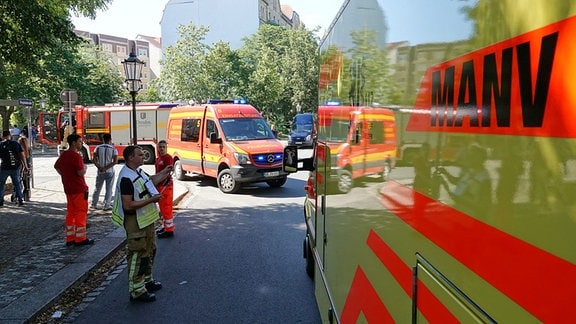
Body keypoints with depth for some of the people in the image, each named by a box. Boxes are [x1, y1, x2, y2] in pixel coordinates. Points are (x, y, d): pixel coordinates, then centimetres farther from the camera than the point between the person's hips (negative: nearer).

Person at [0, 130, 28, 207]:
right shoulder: (16, 143, 2)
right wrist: (25, 166, 1)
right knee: (17, 183, 11)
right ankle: (20, 200, 7)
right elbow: (22, 155, -2)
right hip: (16, 167, 2)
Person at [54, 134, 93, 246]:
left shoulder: (63, 155, 10)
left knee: (70, 212, 13)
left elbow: (56, 166, 25)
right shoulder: (76, 156, -18)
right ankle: (80, 239, 4)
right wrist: (85, 167, -4)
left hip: (68, 189, 9)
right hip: (79, 189, -9)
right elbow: (81, 173, -23)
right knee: (81, 213, -1)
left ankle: (70, 238, 18)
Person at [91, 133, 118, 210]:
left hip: (100, 172, 2)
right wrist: (106, 168, -16)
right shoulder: (113, 149, -8)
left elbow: (94, 159, -7)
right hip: (110, 172, -2)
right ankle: (106, 205, 7)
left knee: (97, 188, 15)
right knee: (109, 189, 6)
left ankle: (94, 204, 25)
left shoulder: (98, 148, -1)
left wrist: (99, 167, -10)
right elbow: (115, 161, -16)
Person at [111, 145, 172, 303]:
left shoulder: (138, 171, 5)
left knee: (150, 250, 22)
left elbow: (149, 181, 25)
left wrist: (164, 173, 15)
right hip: (135, 222, -10)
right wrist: (151, 200, -26)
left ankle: (147, 280, 39)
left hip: (146, 219, 10)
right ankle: (136, 291, 10)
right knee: (138, 255, -1)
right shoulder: (126, 178, -25)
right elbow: (128, 205, -28)